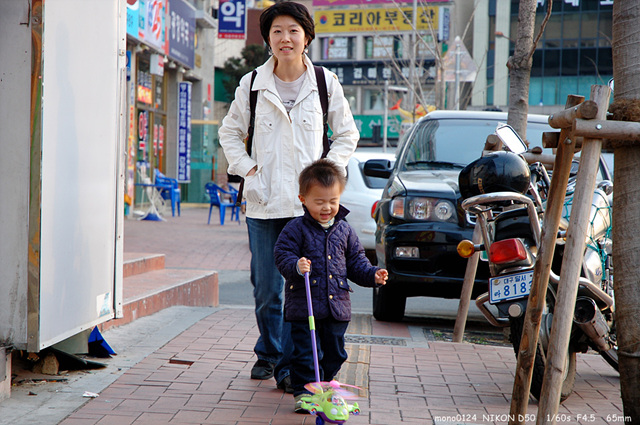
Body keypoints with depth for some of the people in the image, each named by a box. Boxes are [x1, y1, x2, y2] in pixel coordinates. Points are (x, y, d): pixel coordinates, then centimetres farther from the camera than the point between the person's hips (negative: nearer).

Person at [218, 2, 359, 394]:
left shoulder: (326, 83, 4)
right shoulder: (252, 85, 5)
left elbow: (347, 134, 14)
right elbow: (230, 131, 17)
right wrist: (245, 167, 3)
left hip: (308, 202, -1)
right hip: (264, 201, 1)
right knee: (266, 288, 6)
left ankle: (290, 365, 3)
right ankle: (268, 354, 27)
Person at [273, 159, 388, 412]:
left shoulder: (344, 230, 9)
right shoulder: (296, 229, -5)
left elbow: (355, 260, 15)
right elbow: (282, 255, -10)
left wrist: (372, 275, 0)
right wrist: (296, 266, -30)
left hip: (337, 305, 4)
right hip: (304, 305, -4)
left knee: (334, 352, 13)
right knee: (305, 351, -4)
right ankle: (304, 391, 5)